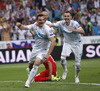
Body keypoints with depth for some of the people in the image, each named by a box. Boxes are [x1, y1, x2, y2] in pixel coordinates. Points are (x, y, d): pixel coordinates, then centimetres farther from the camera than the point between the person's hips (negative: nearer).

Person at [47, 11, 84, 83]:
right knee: (62, 58, -23)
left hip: (77, 44, -2)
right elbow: (51, 25, -7)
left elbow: (82, 31, -31)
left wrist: (73, 30, -44)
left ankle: (77, 76, 23)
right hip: (67, 43, 2)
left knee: (78, 64, -4)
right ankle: (65, 70, 6)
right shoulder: (61, 23, -10)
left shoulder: (74, 23, -21)